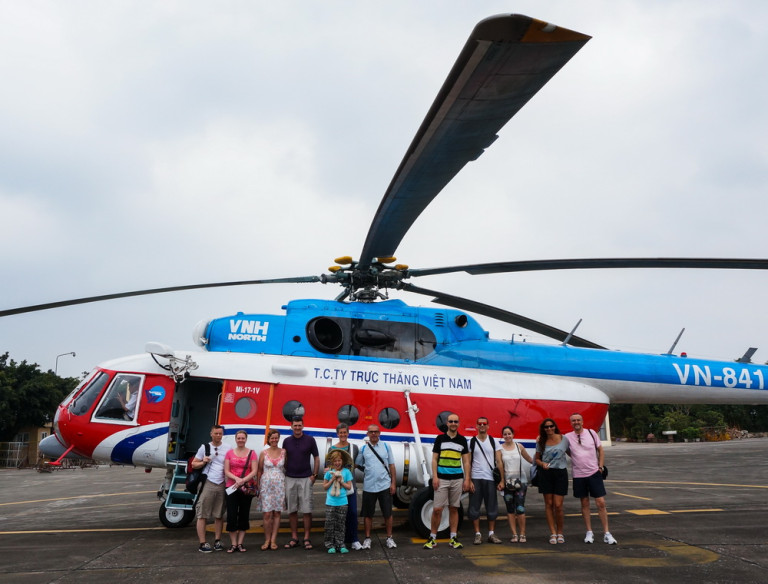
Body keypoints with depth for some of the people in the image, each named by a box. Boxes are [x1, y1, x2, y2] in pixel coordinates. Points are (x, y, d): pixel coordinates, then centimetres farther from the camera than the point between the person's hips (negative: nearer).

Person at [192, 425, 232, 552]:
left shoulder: (228, 448, 9)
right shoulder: (204, 447, 7)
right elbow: (194, 464, 11)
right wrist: (203, 462, -9)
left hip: (222, 485, 2)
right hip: (207, 483, -1)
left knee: (219, 515, 8)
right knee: (202, 515, -3)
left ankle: (217, 541, 18)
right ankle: (202, 543, 3)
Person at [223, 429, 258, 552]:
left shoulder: (251, 453, 3)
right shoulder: (230, 453, 5)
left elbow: (254, 471, -3)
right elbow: (226, 471, 1)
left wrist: (243, 480, -17)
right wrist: (236, 479, -16)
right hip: (231, 488, 0)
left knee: (244, 516, 5)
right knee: (231, 516, -2)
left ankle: (240, 543, 14)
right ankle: (233, 544, 6)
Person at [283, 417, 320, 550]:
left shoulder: (310, 440, 0)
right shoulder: (287, 441, 6)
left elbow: (316, 458, 4)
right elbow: (284, 459, 13)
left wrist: (314, 475, -2)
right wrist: (283, 475, 3)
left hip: (306, 479, -2)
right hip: (290, 479, 2)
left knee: (307, 510, -3)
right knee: (292, 510, 6)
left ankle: (307, 538, 4)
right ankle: (294, 538, 15)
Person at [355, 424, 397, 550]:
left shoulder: (386, 446, 4)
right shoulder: (363, 449, 4)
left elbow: (391, 466, 5)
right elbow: (357, 465, 8)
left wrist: (393, 483, 0)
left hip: (385, 486, 0)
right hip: (368, 486, 0)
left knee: (387, 513, 5)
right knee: (368, 514, 7)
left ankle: (389, 538, 19)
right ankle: (367, 538, 19)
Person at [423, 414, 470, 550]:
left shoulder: (462, 440, 8)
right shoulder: (440, 438, 3)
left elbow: (466, 461, 9)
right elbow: (434, 459, 2)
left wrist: (467, 479, 2)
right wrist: (435, 477, -8)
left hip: (457, 479, 2)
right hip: (442, 479, -2)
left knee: (454, 508, 9)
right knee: (437, 509, -4)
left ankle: (453, 538, 16)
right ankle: (432, 538, 7)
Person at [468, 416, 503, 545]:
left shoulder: (493, 441, 8)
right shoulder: (472, 442, 4)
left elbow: (499, 462, 5)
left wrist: (502, 480, -3)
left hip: (490, 479, 1)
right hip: (475, 479, -1)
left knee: (492, 508, 5)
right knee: (475, 507, 1)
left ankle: (491, 534, 15)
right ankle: (478, 534, 10)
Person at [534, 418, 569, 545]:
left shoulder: (564, 439, 1)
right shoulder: (541, 442, 5)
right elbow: (537, 459, 12)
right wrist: (542, 464, -8)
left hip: (560, 473, -2)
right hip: (546, 473, 2)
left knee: (558, 506, -4)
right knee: (549, 504, 3)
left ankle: (560, 533, 15)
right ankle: (553, 533, 12)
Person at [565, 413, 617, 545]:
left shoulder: (591, 433, -1)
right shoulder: (567, 437, -2)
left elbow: (600, 450, 8)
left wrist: (600, 466, 1)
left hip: (594, 472, -1)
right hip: (578, 475, 1)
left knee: (601, 503, -3)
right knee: (585, 503, 9)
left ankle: (606, 533, 5)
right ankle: (589, 533, 18)